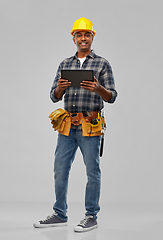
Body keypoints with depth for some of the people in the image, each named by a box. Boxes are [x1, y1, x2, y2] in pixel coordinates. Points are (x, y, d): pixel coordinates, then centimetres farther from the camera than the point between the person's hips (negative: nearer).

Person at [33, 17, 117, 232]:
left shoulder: (102, 64, 4)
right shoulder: (65, 64, 16)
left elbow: (111, 97, -2)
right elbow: (54, 97, 13)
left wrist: (98, 88, -22)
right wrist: (60, 88, -10)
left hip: (89, 126, -4)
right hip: (67, 126, 4)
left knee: (92, 171, 1)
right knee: (60, 170, 7)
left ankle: (91, 217, 11)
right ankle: (60, 215, 19)